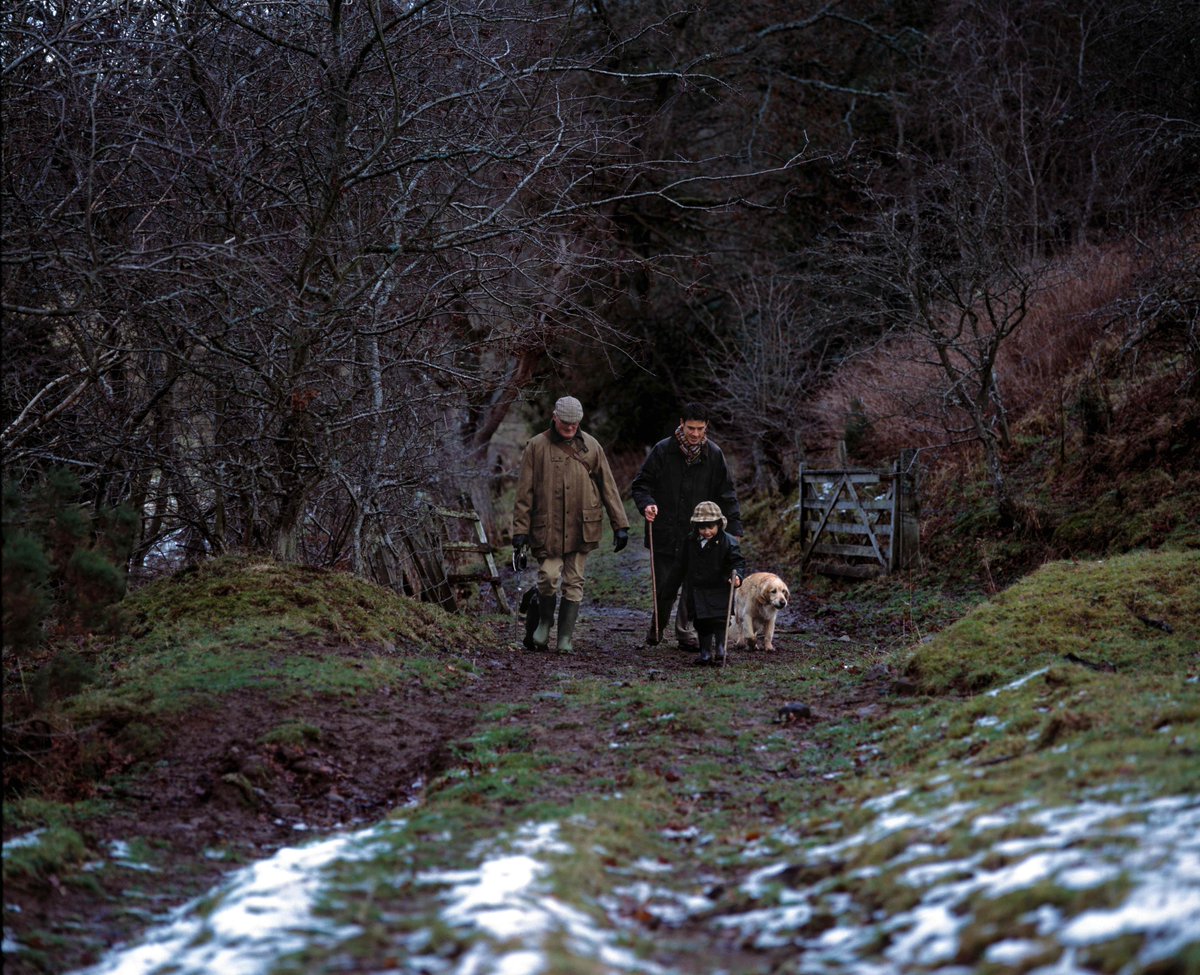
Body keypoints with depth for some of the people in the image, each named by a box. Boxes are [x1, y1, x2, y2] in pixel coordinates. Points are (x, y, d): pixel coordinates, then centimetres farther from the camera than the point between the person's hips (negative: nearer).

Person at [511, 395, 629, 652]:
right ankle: (544, 622, 18)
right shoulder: (537, 446, 2)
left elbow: (608, 487, 10)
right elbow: (524, 492, 1)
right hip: (548, 527, -2)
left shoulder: (591, 446, 8)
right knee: (548, 577, -9)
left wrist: (620, 525, 6)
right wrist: (520, 529, -4)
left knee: (574, 583, 3)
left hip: (581, 528, 2)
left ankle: (566, 637, 11)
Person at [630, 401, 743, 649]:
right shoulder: (663, 450, -4)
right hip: (665, 533, -1)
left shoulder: (713, 455, 1)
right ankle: (657, 625, 30)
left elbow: (726, 495, 6)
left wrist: (734, 528, -1)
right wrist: (646, 504, -19)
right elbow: (641, 484, 2)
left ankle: (686, 630, 10)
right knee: (665, 586, 5)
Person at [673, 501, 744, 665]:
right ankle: (705, 653, 14)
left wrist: (737, 576, -29)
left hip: (719, 591, -4)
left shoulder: (728, 542, -11)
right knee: (701, 624, 7)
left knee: (719, 622, -8)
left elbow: (738, 563, -11)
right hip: (697, 592, 4)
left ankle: (720, 651, -2)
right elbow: (681, 564, 15)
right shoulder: (690, 542, 2)